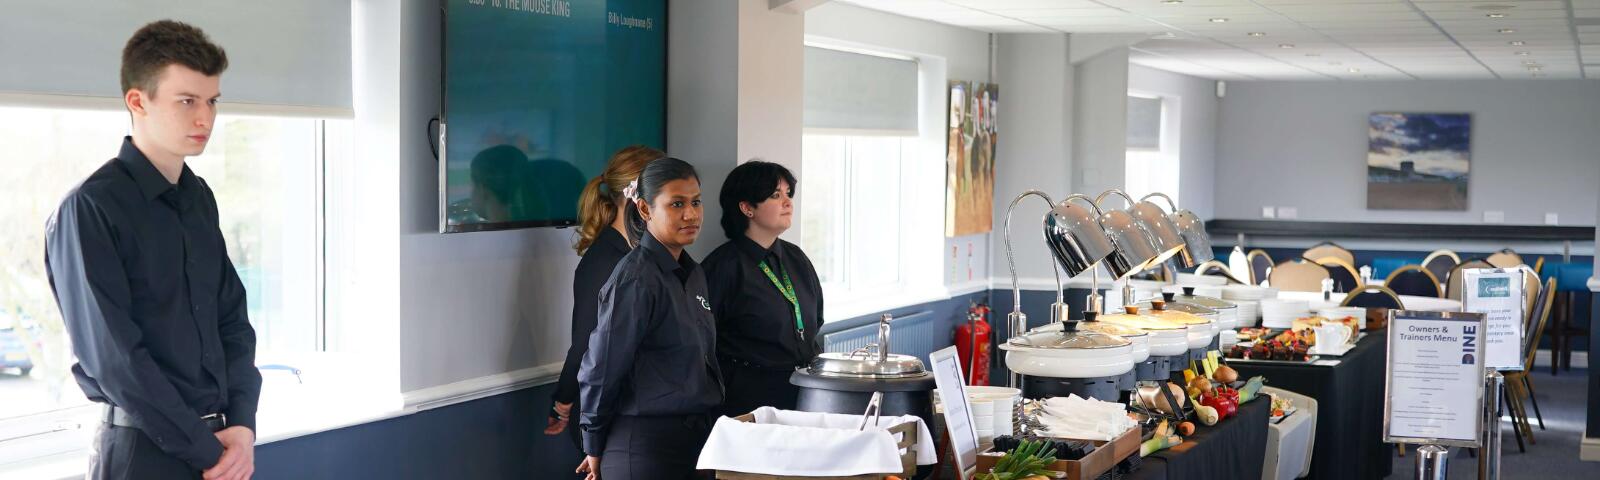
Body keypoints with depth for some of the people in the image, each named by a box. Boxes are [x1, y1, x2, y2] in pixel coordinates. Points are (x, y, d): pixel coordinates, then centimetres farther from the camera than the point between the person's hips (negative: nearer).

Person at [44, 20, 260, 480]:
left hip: (222, 440, 6)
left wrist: (242, 424, -4)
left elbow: (232, 318, 10)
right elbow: (113, 357, -17)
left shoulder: (200, 199, 9)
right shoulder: (90, 209, -13)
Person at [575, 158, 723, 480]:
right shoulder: (636, 279, -15)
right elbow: (601, 368, -12)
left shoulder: (693, 274, 10)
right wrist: (595, 447, -3)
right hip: (645, 444, -7)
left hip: (695, 435, 7)